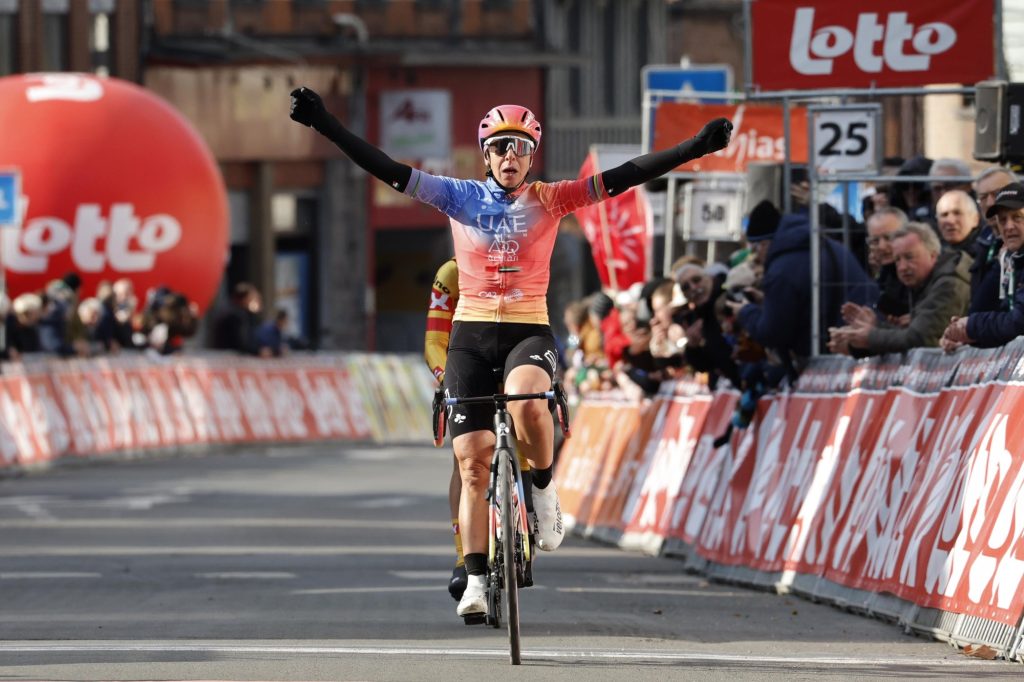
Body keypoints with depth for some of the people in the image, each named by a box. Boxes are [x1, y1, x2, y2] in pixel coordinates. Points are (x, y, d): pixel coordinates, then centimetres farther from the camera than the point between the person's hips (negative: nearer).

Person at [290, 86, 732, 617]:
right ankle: (476, 580, 6)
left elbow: (623, 177, -7)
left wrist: (695, 148, -16)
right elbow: (389, 171, -2)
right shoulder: (460, 197, 3)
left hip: (529, 333, -2)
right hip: (471, 334, 2)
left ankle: (543, 489, -8)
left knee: (527, 403, -36)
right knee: (473, 464, -2)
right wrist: (325, 125, -11)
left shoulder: (549, 200, 1)